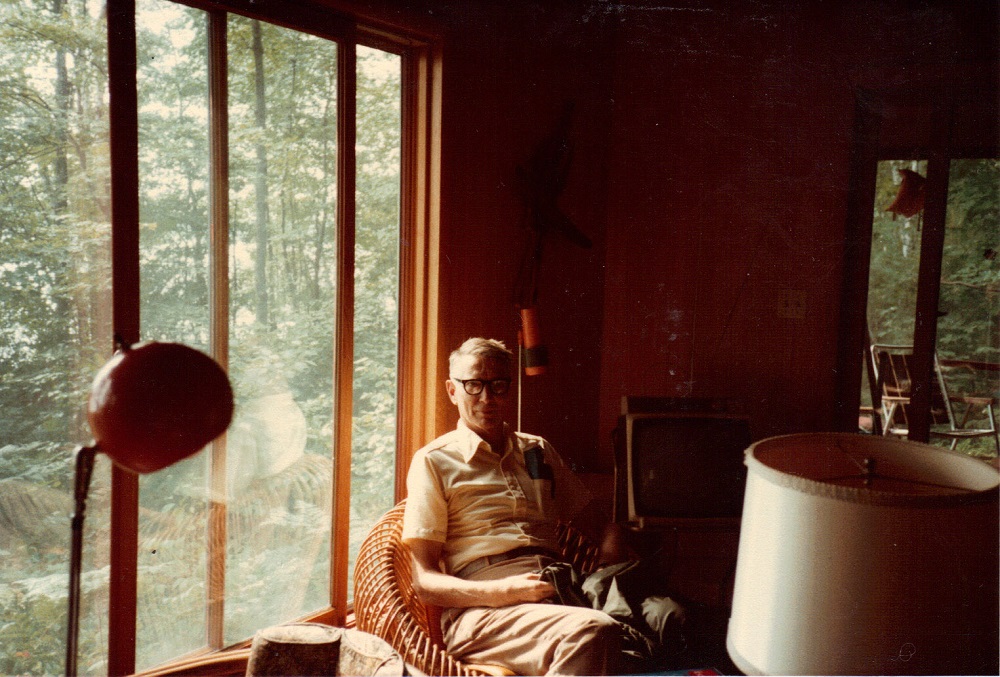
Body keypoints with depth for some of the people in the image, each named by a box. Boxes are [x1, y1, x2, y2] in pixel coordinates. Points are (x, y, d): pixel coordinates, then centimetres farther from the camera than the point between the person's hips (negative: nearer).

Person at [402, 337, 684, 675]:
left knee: (670, 614, -27)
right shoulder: (433, 461, 8)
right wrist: (502, 592, -16)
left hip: (558, 595, 4)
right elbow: (423, 580, 2)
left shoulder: (538, 450, 23)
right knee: (592, 629, -36)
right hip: (480, 611, -4)